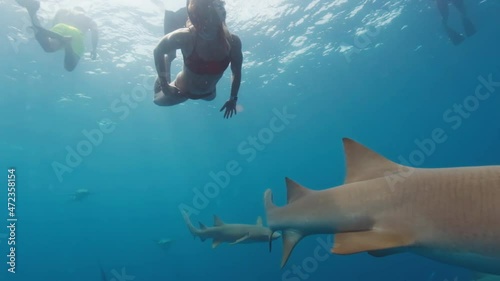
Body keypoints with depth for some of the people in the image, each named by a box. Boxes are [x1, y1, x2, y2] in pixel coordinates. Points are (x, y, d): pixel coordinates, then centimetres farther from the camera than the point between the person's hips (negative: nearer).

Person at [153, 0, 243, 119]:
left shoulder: (232, 42, -28)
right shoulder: (185, 37, -36)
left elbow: (237, 73, -10)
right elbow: (158, 50, -18)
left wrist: (233, 98, -4)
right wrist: (164, 84, -18)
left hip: (207, 93, 3)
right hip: (182, 90, -3)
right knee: (159, 99, 26)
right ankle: (168, 59, 32)